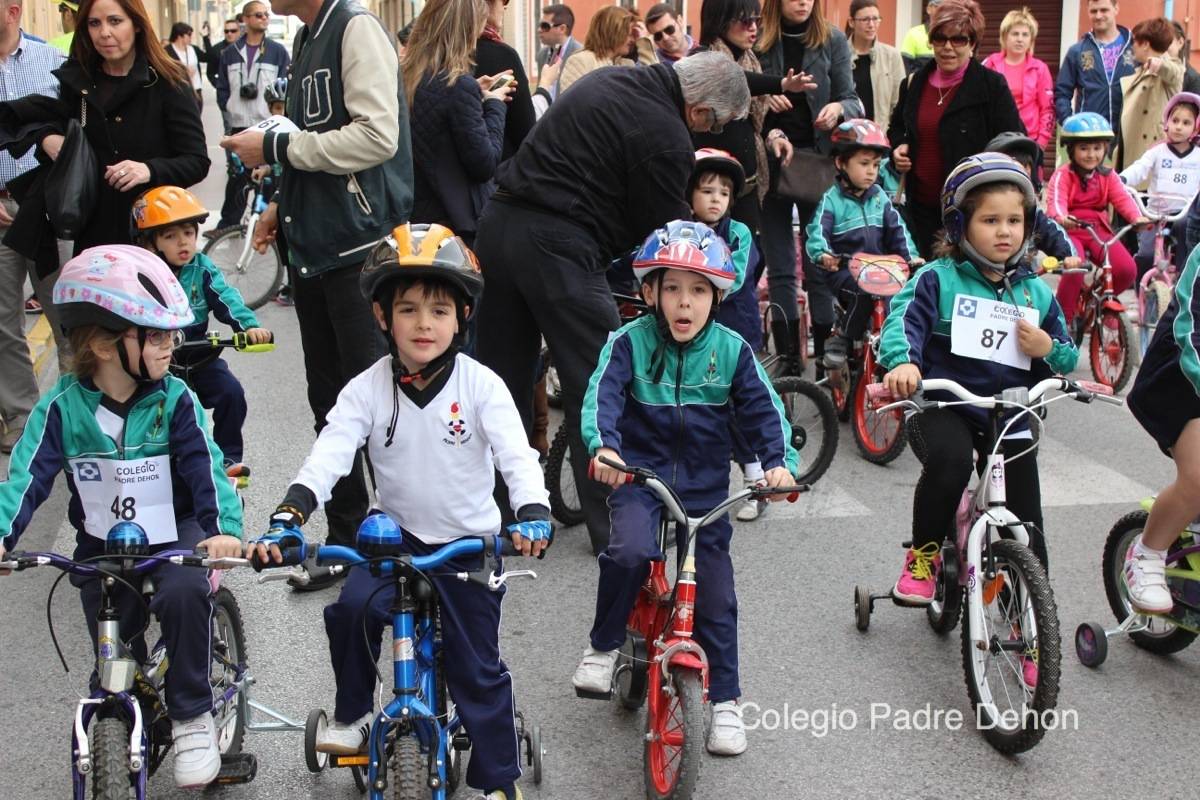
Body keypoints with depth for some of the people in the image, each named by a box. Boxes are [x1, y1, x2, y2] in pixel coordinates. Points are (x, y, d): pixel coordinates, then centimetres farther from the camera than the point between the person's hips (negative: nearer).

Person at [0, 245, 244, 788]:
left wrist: (223, 529, -35)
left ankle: (191, 717, -13)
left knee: (183, 593, -32)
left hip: (173, 535, -1)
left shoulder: (173, 401, -11)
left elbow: (204, 467, -18)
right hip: (102, 548, 2)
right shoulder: (62, 408, -10)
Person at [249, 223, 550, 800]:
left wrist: (532, 514, -41)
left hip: (470, 541, -1)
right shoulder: (368, 389, -9)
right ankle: (352, 715, 3)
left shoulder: (480, 385, -12)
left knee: (477, 670, 4)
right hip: (396, 534, 2)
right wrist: (287, 518, -35)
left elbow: (516, 455, -22)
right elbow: (328, 455, -19)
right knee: (351, 609, -24)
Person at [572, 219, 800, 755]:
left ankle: (725, 701, 21)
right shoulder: (630, 342, -7)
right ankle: (603, 646, -6)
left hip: (705, 489, 2)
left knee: (715, 599, 4)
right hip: (639, 477, -2)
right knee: (629, 551, -31)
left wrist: (780, 461, -22)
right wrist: (603, 446, -39)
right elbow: (602, 396, -20)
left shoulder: (731, 350, -2)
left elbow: (763, 410, -4)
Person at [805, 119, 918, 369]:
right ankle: (842, 338, -15)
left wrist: (910, 255, -6)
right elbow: (818, 231, -15)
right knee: (864, 291, -35)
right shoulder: (831, 199, -3)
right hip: (844, 271, -5)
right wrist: (822, 254, -36)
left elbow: (897, 228, 10)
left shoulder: (879, 196, 13)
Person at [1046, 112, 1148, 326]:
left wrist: (1137, 217, -26)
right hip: (1069, 231, -5)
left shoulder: (1107, 176, 10)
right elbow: (1056, 201, -22)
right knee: (1074, 271, -31)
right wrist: (1061, 218, -46)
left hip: (1099, 230, 5)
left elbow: (1122, 197, -5)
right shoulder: (1062, 175, -6)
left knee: (1127, 271, -14)